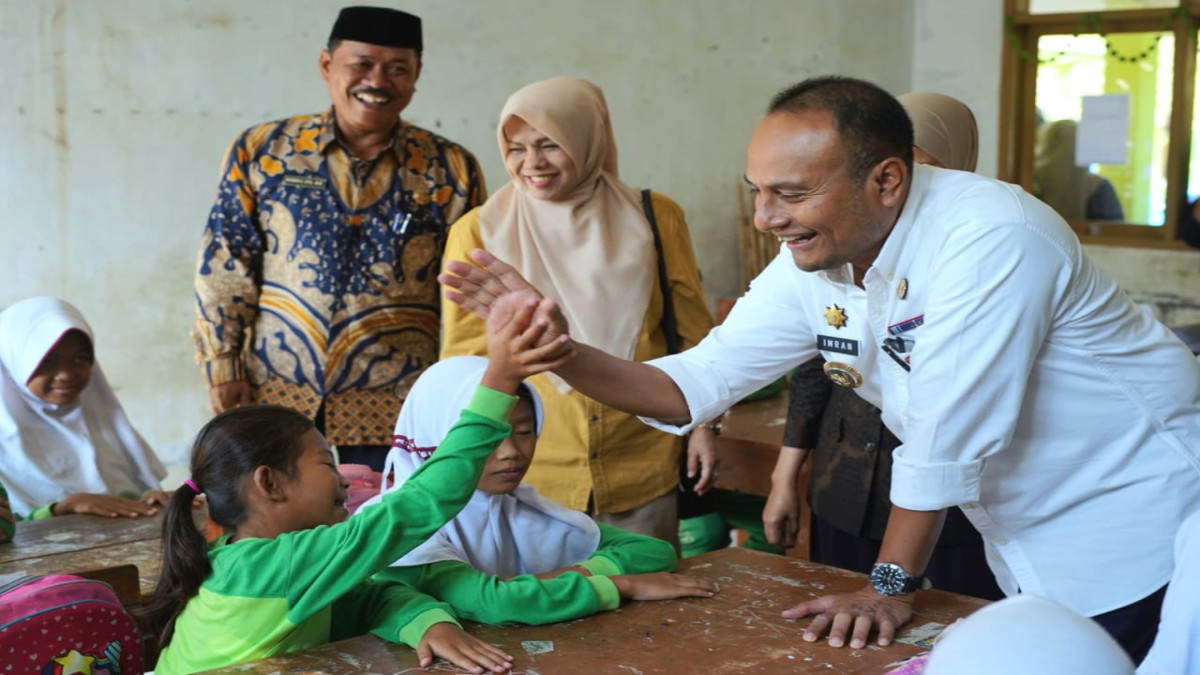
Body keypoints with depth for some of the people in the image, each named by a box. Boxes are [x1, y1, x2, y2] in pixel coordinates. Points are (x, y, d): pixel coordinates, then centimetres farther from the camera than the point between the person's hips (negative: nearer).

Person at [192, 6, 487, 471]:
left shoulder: (451, 170, 3)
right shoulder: (262, 151, 3)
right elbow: (224, 267, 5)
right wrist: (223, 368, -1)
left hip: (395, 410, 0)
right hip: (272, 398, 1)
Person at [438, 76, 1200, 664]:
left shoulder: (991, 238, -30)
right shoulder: (811, 267, -7)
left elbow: (946, 436, -27)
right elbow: (691, 386, -7)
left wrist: (892, 584, -18)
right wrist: (559, 349, -22)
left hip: (1134, 536, -6)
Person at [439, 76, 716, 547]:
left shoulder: (655, 220, 3)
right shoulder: (479, 233, 0)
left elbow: (690, 334, 9)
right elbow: (464, 358, 3)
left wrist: (701, 425, 6)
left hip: (642, 468, 1)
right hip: (527, 472, -1)